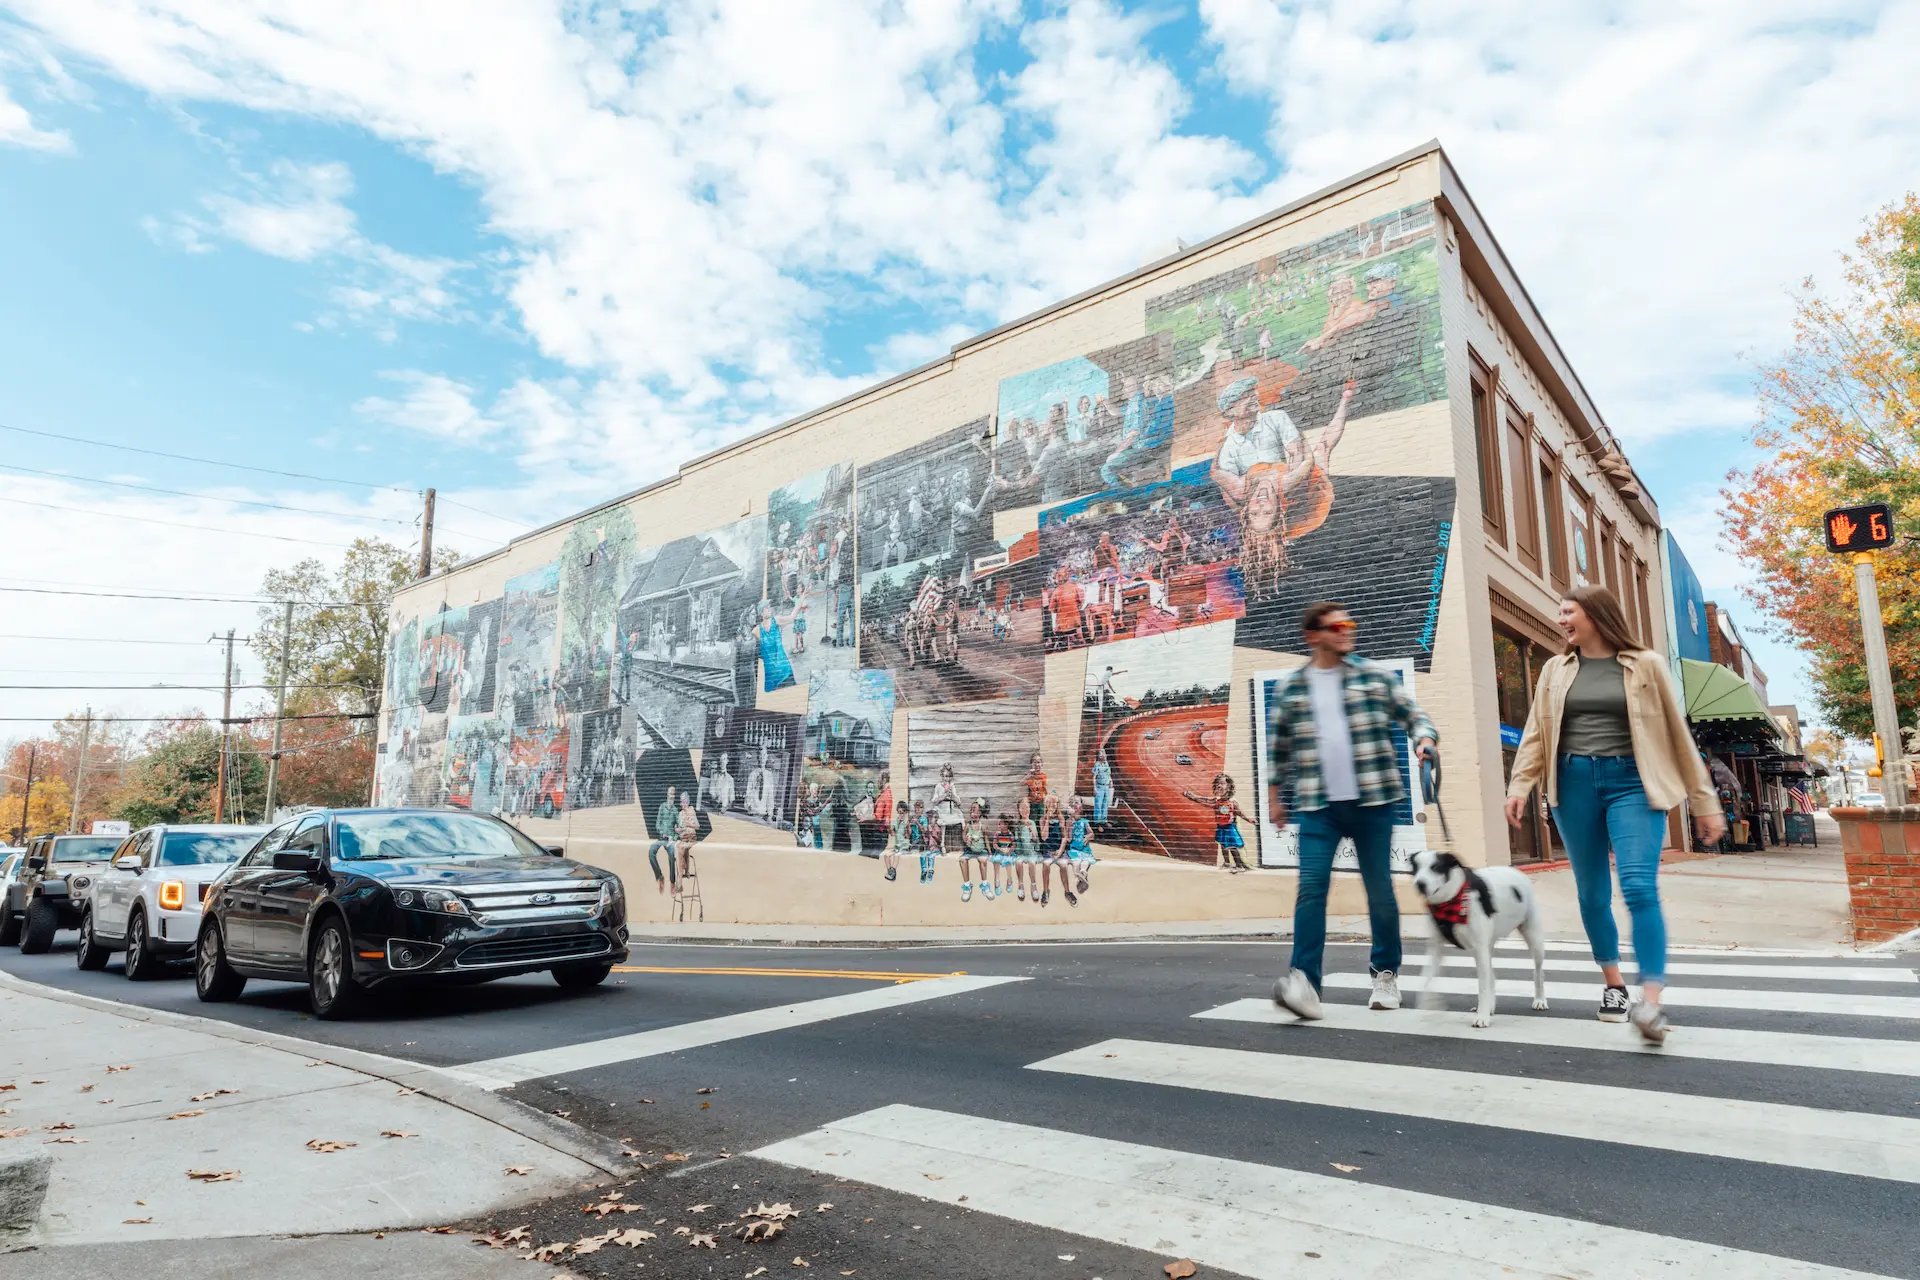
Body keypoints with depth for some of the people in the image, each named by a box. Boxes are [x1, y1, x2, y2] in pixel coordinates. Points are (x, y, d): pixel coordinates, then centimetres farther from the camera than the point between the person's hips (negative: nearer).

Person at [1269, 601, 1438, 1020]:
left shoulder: (1376, 676, 5)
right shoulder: (1290, 687, 7)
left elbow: (1413, 715, 9)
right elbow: (1279, 745, 16)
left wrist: (1424, 739, -14)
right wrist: (1274, 796, 19)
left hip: (1372, 801, 0)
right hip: (1318, 806, 0)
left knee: (1380, 889, 8)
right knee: (1311, 887, -12)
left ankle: (1386, 973, 29)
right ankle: (1304, 983, -14)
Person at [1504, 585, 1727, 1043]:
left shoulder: (1644, 665, 4)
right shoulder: (1556, 670, 12)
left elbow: (1677, 734, 6)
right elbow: (1536, 734, 7)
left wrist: (1705, 802, 6)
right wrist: (1519, 786, -7)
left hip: (1631, 781, -3)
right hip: (1574, 783, 3)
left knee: (1639, 886, -17)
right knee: (1592, 894, 8)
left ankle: (1651, 1001, -19)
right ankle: (1613, 985, 25)